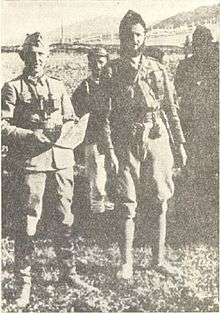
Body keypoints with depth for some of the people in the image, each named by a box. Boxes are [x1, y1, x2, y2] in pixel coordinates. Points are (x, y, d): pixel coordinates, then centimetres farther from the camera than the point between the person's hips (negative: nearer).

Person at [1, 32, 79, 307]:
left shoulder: (57, 86, 15)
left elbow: (72, 118, 19)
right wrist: (32, 136, -18)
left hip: (62, 158, 4)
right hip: (29, 161, -4)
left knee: (65, 217, 9)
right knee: (28, 221, -2)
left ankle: (68, 271, 25)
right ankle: (23, 282, 8)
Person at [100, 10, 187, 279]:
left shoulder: (157, 69, 8)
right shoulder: (111, 71, 0)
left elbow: (170, 109, 11)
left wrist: (180, 143, 9)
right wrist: (110, 150, -12)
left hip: (157, 141, 2)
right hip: (126, 144, -2)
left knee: (159, 204, 8)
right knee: (127, 206, 0)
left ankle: (159, 259, 22)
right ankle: (126, 263, 11)